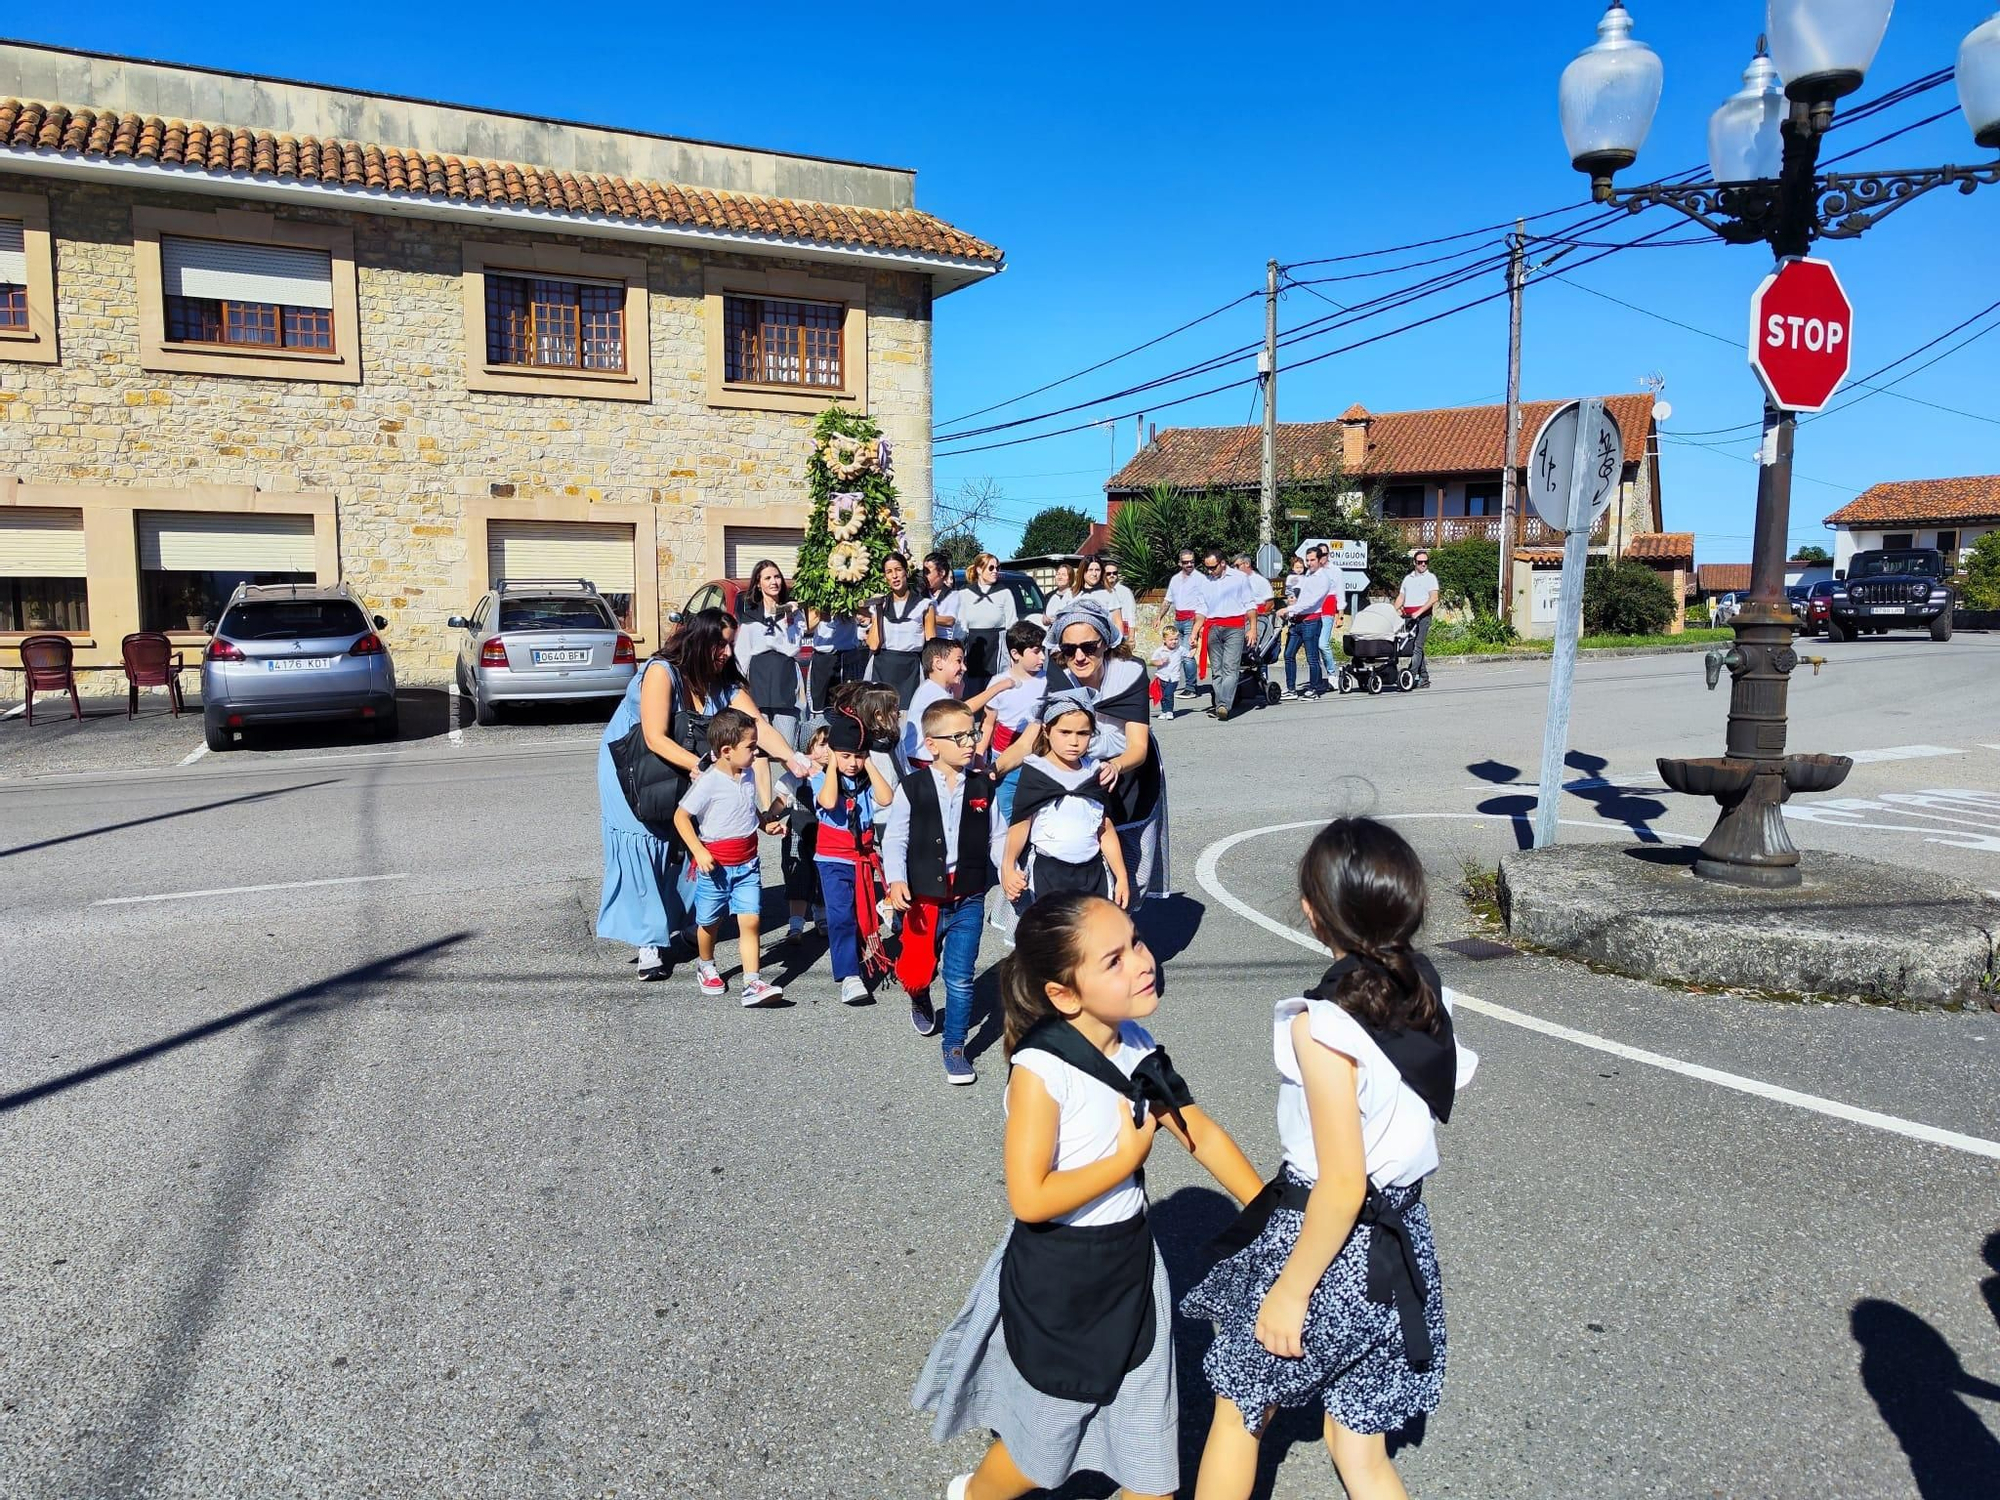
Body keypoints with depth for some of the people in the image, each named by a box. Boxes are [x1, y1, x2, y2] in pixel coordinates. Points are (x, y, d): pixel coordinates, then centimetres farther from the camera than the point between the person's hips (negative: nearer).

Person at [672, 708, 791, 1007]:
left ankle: (753, 983, -5)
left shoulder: (748, 776, 3)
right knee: (709, 922, 14)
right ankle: (706, 967, 40)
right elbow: (681, 816, -13)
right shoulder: (708, 782, -18)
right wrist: (698, 851, -20)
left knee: (750, 921, -5)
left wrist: (767, 823, 3)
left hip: (747, 864, 5)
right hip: (716, 866, -4)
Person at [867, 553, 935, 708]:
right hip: (882, 668, 2)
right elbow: (873, 645, 1)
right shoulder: (879, 604, 11)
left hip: (910, 669, -2)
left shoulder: (924, 605, 4)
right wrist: (877, 611, 0)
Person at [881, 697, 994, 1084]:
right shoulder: (912, 787, -7)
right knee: (917, 970, 12)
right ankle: (920, 1000, 48)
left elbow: (995, 837, 5)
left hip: (968, 899, 1)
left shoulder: (983, 787, 0)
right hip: (924, 898, -1)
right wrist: (896, 880, -18)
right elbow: (894, 838, -6)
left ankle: (955, 1049, 18)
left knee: (960, 979, 2)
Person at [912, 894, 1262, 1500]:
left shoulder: (1136, 1045, -7)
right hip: (1057, 1282, -5)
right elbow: (1029, 1199, -27)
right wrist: (1128, 1158, -21)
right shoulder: (1040, 1069, -28)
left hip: (1132, 1263, 5)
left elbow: (1201, 1133, 2)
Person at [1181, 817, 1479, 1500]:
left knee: (1240, 1405, 19)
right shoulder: (1424, 988, -5)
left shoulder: (1322, 1026, -27)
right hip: (1400, 1234, 7)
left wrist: (1290, 1292, -12)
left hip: (1329, 1238, -7)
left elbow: (1342, 1186, -24)